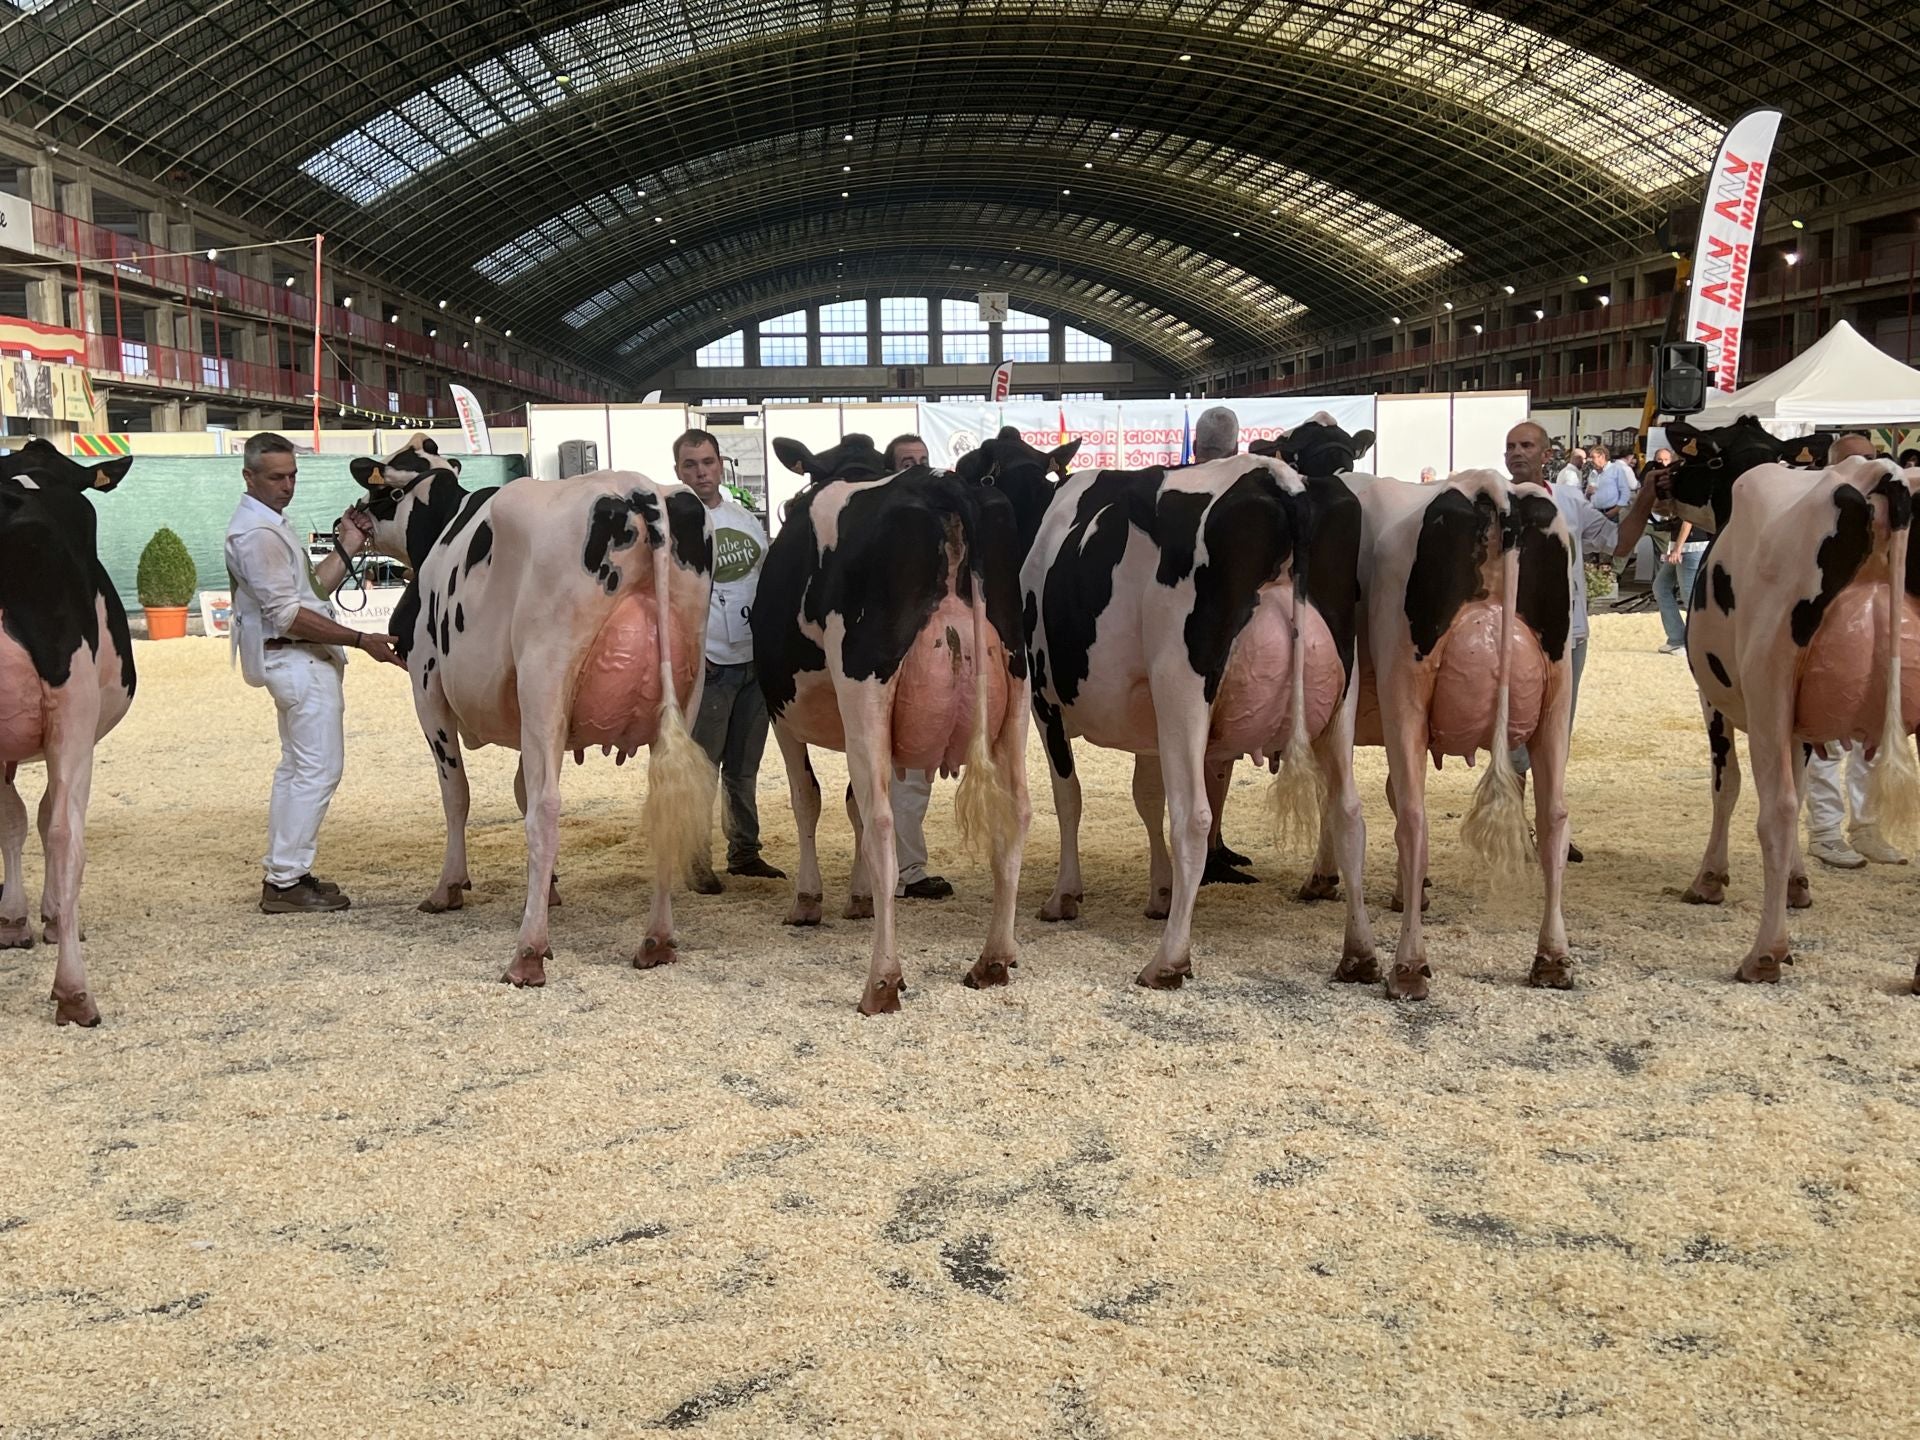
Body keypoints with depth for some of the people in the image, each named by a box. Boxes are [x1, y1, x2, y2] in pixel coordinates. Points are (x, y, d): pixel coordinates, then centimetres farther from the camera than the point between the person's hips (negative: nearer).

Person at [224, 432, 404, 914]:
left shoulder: (272, 524, 17)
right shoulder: (257, 532, -17)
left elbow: (313, 587, 17)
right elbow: (288, 614, -22)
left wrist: (347, 546, 9)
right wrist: (361, 640, -23)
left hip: (299, 661, 11)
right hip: (298, 659, -11)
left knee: (298, 766, 16)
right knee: (320, 768, -9)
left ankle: (281, 872, 22)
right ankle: (286, 882, -7)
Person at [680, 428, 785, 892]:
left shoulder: (745, 518, 12)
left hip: (754, 661, 6)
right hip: (704, 663, -5)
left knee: (744, 768, 15)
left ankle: (744, 852, 26)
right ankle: (696, 862, 8)